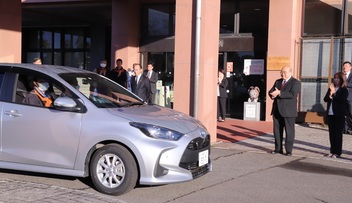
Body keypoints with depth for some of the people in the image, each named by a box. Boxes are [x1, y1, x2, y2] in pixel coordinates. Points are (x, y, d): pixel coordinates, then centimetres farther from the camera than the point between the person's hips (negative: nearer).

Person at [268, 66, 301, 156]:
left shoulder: (295, 82, -5)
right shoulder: (278, 81, 17)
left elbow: (293, 94, -20)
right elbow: (270, 92, 11)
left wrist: (279, 93, -22)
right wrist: (273, 94, -13)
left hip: (288, 111, -6)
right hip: (277, 110, 7)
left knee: (289, 131, -1)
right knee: (277, 130, 10)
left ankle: (289, 150, 5)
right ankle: (278, 149, 19)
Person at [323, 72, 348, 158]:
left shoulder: (344, 90, -3)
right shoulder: (331, 88, 12)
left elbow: (342, 99, -19)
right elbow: (325, 99, 4)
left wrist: (334, 93, -22)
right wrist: (330, 95, -14)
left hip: (339, 115, -5)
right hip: (330, 114, 5)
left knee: (338, 133, -2)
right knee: (331, 133, 9)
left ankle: (337, 152, 3)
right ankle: (332, 151, 16)